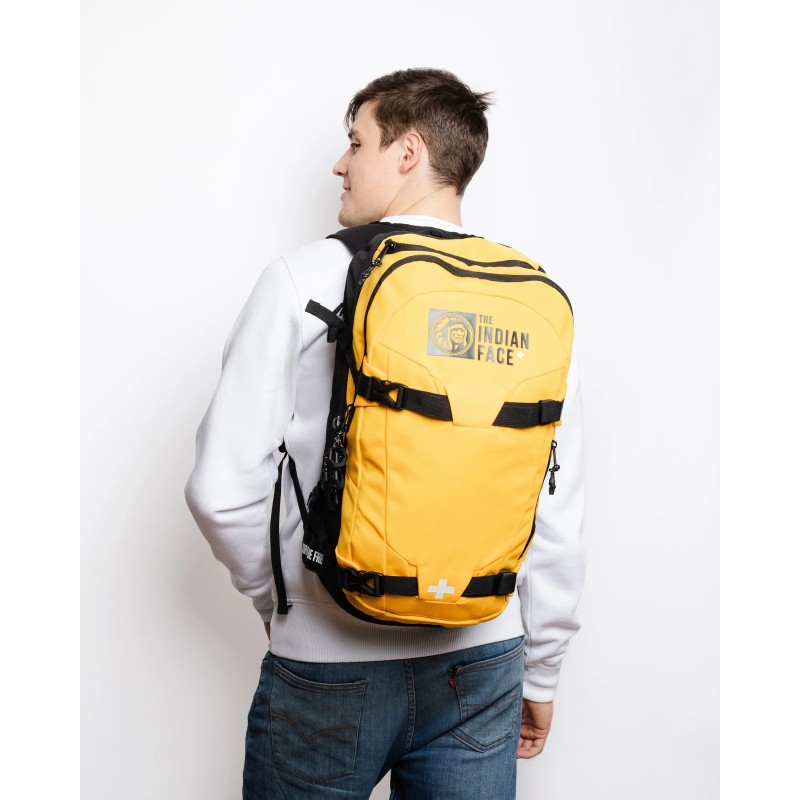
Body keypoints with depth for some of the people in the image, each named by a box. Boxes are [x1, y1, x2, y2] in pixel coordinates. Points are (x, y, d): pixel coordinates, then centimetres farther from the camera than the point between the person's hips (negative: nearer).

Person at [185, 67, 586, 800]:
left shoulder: (304, 281, -11)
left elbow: (223, 486, -12)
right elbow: (560, 517, -1)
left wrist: (273, 595, 7)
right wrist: (541, 675, 11)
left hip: (329, 663, -2)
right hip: (482, 665, 3)